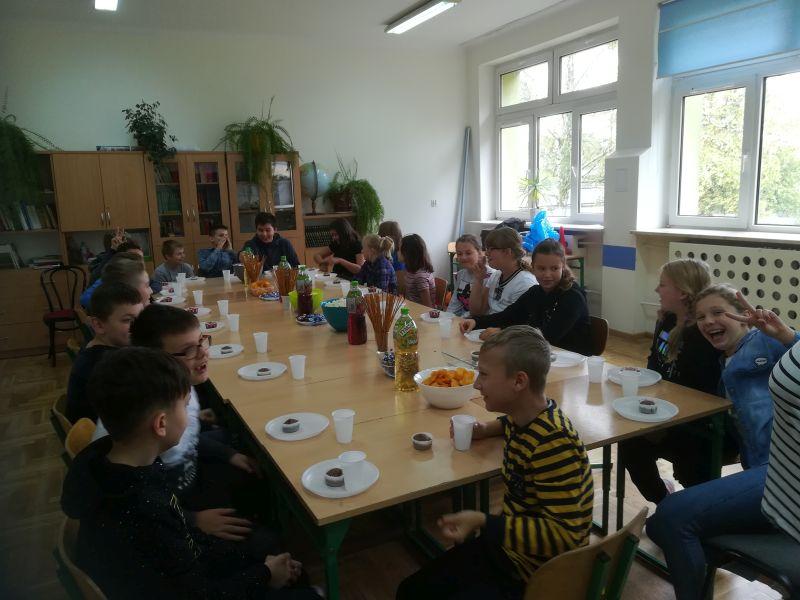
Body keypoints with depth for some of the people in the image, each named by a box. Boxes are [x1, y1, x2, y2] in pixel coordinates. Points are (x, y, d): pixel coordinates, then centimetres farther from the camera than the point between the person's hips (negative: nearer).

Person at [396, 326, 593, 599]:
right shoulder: (523, 416, -4)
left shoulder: (554, 444, -30)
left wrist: (482, 522, -33)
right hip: (505, 545, 8)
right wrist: (488, 429, 6)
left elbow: (564, 536, -30)